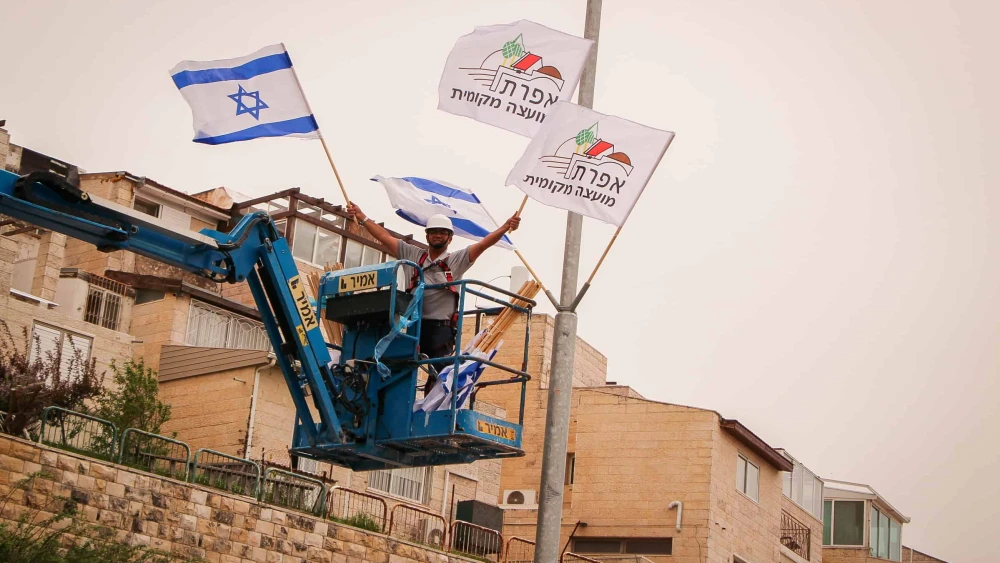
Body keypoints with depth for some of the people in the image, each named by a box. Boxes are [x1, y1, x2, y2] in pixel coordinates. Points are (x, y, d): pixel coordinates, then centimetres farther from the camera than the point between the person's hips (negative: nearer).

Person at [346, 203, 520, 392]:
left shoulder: (457, 260, 7)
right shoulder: (414, 255, 16)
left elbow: (484, 243, -5)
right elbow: (385, 237, 16)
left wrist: (506, 227, -20)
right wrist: (361, 217, 13)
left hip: (442, 329, -3)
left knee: (438, 379, -4)